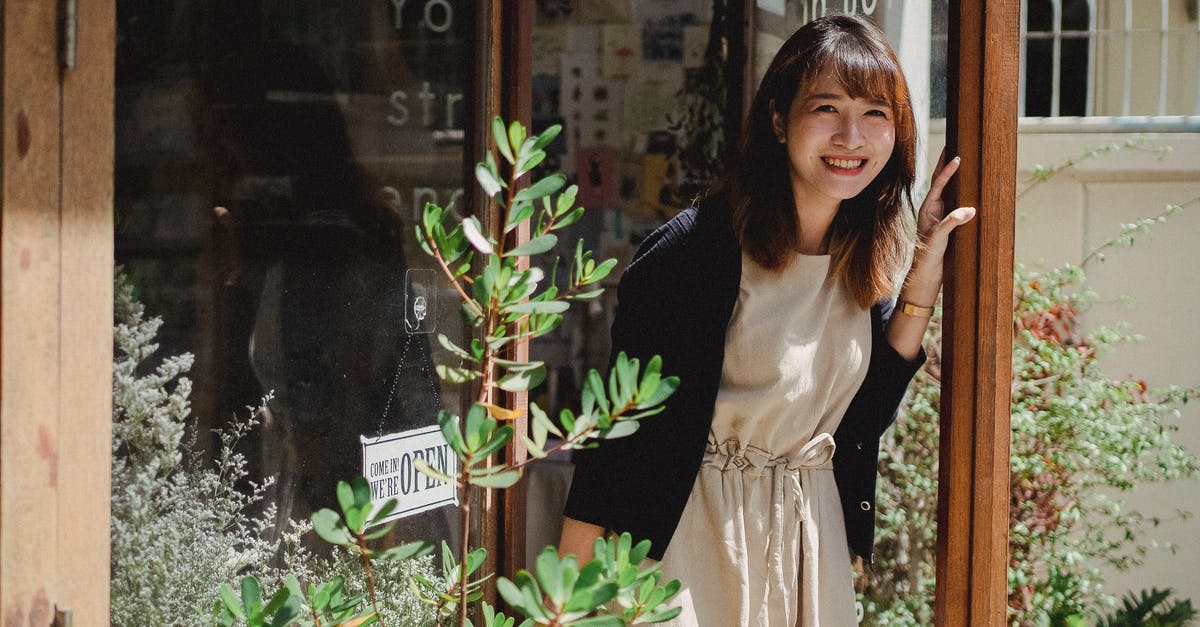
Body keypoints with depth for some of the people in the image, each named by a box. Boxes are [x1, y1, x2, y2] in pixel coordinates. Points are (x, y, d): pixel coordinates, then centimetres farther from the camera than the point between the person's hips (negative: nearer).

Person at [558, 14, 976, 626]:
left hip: (812, 537, 6)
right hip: (691, 536, -6)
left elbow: (871, 407, 3)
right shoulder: (697, 248, -18)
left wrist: (926, 268, -2)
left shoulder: (864, 256, 3)